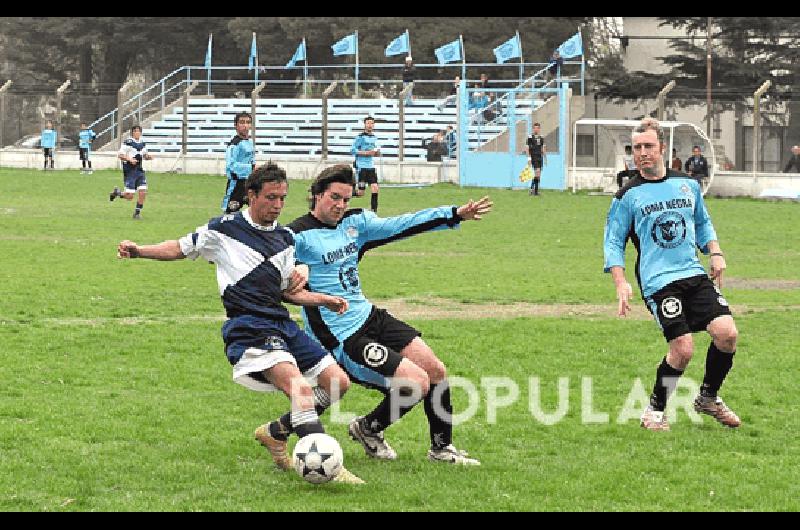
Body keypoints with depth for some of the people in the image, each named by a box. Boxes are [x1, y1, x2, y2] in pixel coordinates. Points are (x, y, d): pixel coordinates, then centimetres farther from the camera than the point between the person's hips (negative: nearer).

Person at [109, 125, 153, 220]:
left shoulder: (142, 144, 11)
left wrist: (148, 156, 3)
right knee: (129, 196, -7)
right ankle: (117, 192, 23)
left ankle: (137, 212, 9)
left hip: (140, 171, 6)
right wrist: (129, 159, -25)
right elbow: (120, 155, -11)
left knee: (143, 193, -5)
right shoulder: (127, 143, -10)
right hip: (130, 172, -6)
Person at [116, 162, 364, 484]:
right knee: (300, 388, -27)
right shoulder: (226, 229, 1)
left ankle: (275, 434, 16)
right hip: (247, 326, -8)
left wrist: (323, 300, 9)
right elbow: (182, 248, 11)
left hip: (281, 323, 8)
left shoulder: (285, 238, 18)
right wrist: (139, 251, -2)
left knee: (338, 382, 3)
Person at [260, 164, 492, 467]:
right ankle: (368, 429, 12)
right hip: (343, 338, -8)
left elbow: (400, 226, 12)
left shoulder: (354, 223, 8)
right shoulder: (299, 236, -15)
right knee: (417, 382, -14)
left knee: (436, 371, 5)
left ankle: (442, 448, 24)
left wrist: (456, 214, 11)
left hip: (370, 317, 8)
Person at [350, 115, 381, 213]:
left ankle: (374, 212, 1)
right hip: (361, 167, -6)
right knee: (360, 192, -7)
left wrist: (377, 152, 2)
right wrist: (366, 153, -18)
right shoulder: (360, 137, -8)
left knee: (375, 189, -5)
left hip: (371, 167, 6)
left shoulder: (374, 138, 13)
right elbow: (352, 150, -13)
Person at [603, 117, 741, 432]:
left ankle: (708, 398, 13)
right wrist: (621, 284, -9)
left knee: (727, 334, -12)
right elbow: (613, 242, 3)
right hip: (658, 282, -4)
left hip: (695, 275, 4)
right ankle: (654, 410, 8)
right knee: (683, 348, -15)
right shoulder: (628, 196, 2)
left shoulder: (688, 185, 13)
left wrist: (715, 253, 10)